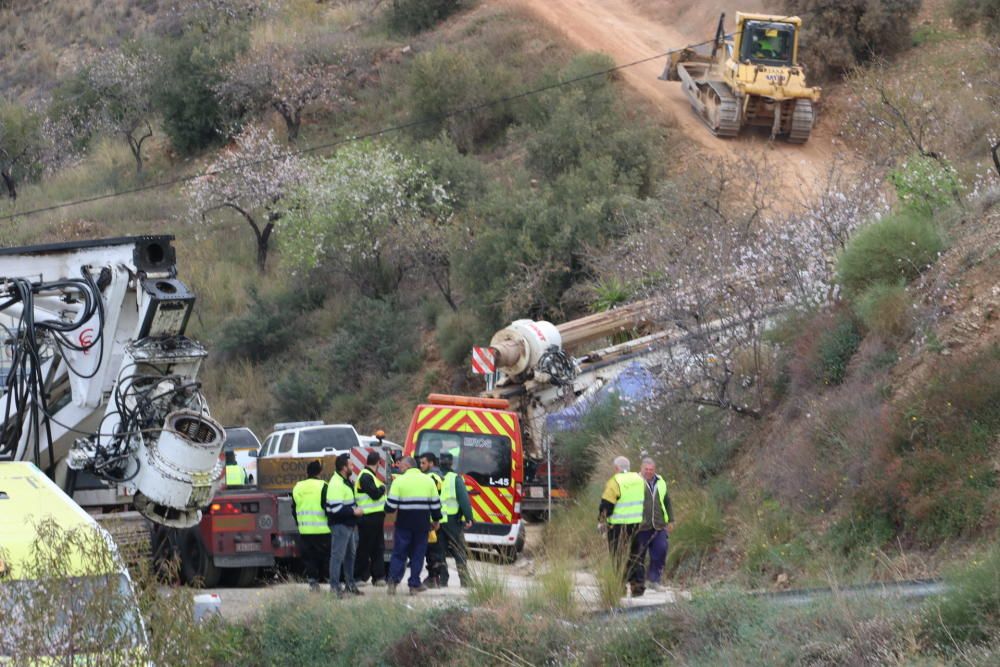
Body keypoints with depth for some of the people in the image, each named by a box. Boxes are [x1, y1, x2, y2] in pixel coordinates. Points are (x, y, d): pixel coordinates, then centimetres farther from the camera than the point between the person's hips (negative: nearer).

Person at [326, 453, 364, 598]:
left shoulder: (346, 481, 14)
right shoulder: (336, 484, -20)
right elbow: (336, 509, -26)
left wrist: (355, 510, 14)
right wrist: (354, 511, -18)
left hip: (350, 525, 11)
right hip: (340, 525, -11)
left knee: (350, 555, 17)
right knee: (338, 555, -6)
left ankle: (350, 584, 27)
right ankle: (335, 587, -4)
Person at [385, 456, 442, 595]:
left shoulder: (399, 481, -6)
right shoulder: (428, 481, 4)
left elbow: (390, 505, -7)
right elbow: (435, 504, 7)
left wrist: (389, 510, 15)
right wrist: (436, 521, 19)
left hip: (404, 523, -2)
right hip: (422, 522, 2)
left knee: (399, 552, 6)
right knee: (418, 554, 8)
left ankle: (393, 580, -7)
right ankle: (414, 585, 7)